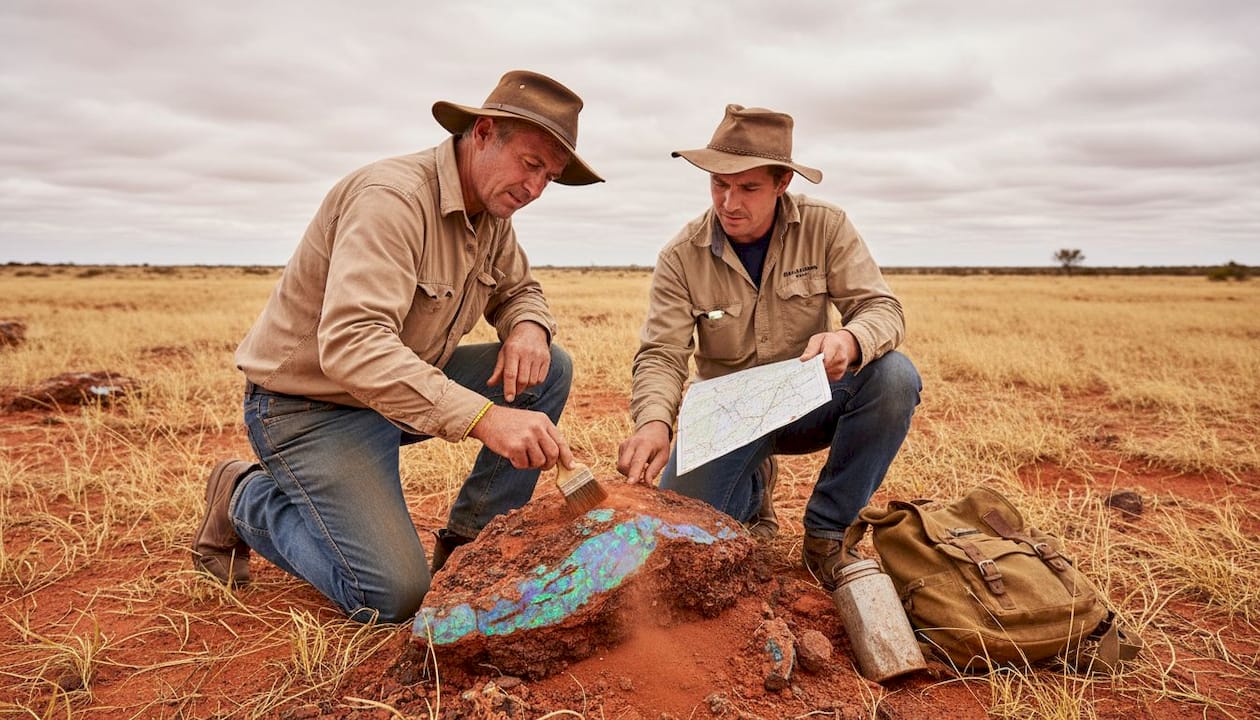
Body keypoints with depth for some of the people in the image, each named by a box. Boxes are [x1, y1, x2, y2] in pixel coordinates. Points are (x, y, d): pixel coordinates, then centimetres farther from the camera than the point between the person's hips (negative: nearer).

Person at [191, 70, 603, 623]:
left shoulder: (491, 214, 0)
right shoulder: (392, 198, -27)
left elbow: (518, 291, 14)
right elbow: (350, 346, -39)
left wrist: (529, 328, -13)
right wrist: (483, 417, -48)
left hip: (406, 384, 8)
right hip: (309, 404, -8)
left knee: (550, 370, -6)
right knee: (393, 598, -16)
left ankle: (469, 542, 2)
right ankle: (245, 499, 8)